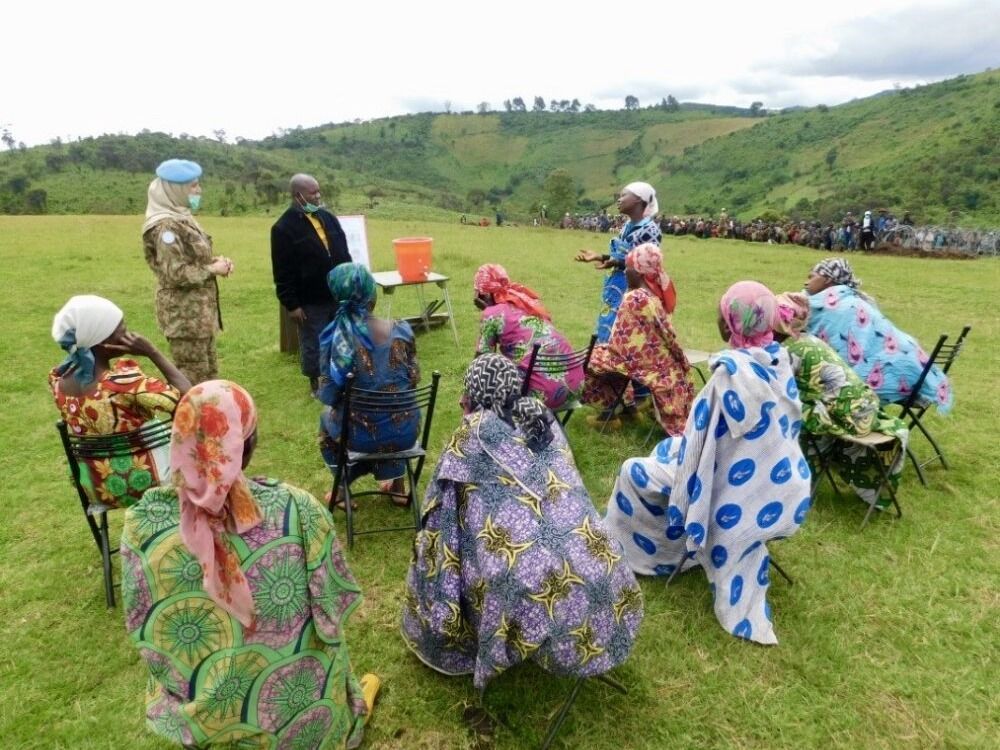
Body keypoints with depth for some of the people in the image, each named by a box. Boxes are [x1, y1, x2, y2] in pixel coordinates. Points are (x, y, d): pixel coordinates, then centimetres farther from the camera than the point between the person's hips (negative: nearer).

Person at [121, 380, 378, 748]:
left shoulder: (144, 522, -22)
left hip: (198, 712, 2)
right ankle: (348, 712, 54)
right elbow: (332, 608, -14)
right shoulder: (297, 510, -28)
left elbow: (141, 630, -6)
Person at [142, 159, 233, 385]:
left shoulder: (182, 218, 12)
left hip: (199, 311, 10)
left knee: (208, 372, 18)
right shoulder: (166, 226, -17)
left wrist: (214, 261, 4)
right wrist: (213, 270, -13)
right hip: (184, 315, -10)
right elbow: (176, 273, -23)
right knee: (193, 379, -3)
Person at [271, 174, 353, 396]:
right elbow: (282, 271, -13)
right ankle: (316, 383, 24)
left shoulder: (328, 217, 8)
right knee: (313, 344, 8)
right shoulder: (284, 227, -12)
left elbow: (343, 254, 14)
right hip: (310, 301, -6)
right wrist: (291, 304, -15)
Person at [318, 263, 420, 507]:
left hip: (363, 435, -1)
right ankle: (397, 485, 41)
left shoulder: (335, 338, -16)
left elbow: (329, 396, -11)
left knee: (327, 418, 34)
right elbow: (414, 379, 2)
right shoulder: (402, 331, -9)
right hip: (405, 431, 2)